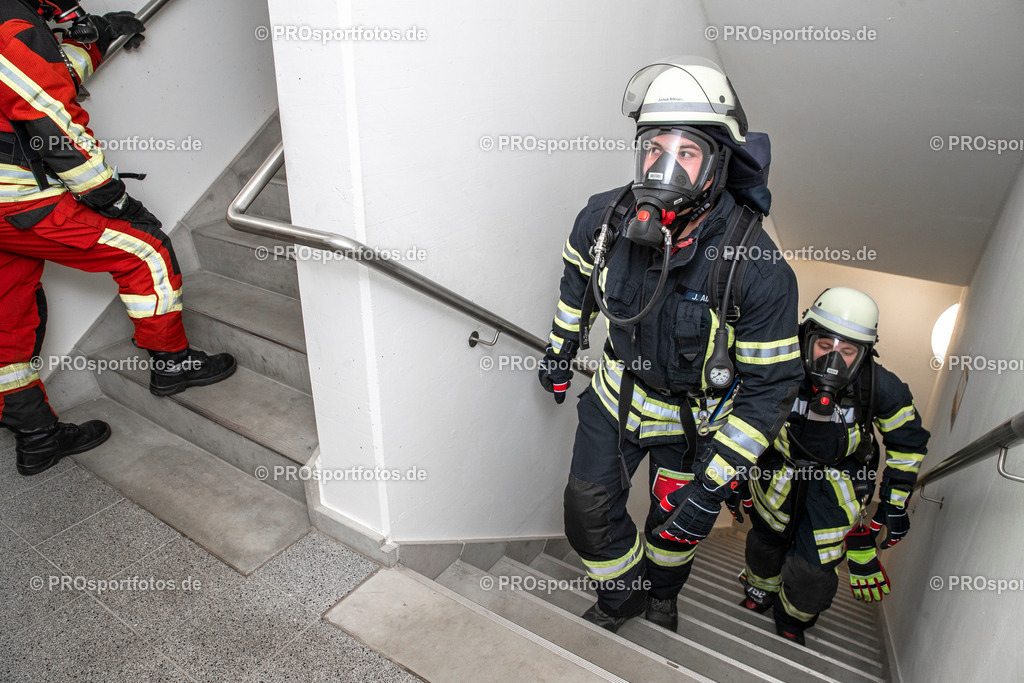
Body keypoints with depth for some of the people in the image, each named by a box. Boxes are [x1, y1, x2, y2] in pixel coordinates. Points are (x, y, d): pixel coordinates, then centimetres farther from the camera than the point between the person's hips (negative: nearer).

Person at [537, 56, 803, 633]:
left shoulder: (757, 269, -33)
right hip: (620, 386, 3)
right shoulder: (605, 218, -21)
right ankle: (621, 595, 41)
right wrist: (561, 349, 13)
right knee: (588, 514, 9)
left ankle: (661, 593, 53)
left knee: (677, 524, 18)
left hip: (694, 415, -2)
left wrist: (713, 486, -24)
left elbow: (770, 386, -24)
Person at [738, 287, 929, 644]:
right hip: (781, 466, 1)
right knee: (767, 537, 17)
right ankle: (760, 588, 52)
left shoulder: (882, 389, -25)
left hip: (840, 477, 0)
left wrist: (896, 504, -2)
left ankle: (793, 618, 29)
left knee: (812, 568, -5)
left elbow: (908, 444, -5)